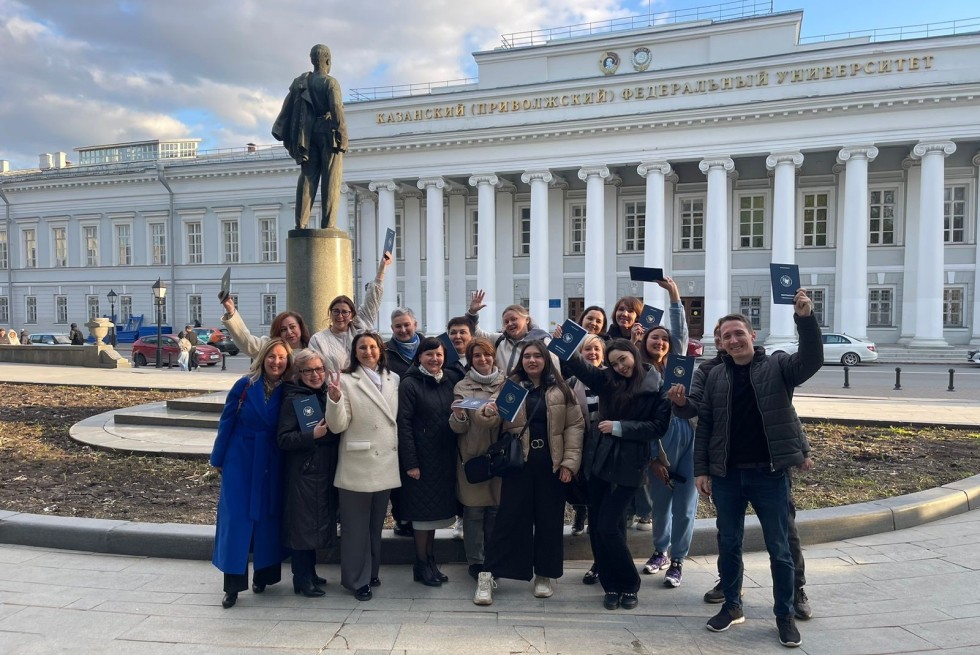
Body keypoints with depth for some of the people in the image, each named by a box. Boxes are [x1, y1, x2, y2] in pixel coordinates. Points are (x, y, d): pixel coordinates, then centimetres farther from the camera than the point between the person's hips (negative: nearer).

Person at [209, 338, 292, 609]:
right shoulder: (245, 385, -7)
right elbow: (227, 422, -1)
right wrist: (218, 459, 2)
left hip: (272, 464, 1)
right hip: (240, 460, -1)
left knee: (268, 518, 9)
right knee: (236, 518, 0)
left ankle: (263, 575, 25)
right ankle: (233, 584, 7)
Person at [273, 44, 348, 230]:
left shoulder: (300, 82, 12)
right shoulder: (330, 82, -7)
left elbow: (288, 107, 10)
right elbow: (337, 110, -16)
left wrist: (284, 135, 12)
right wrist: (342, 138, -14)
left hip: (308, 134, 6)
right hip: (328, 133, -6)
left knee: (308, 177, 5)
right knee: (330, 180, -5)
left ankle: (301, 222, -1)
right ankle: (328, 224, -8)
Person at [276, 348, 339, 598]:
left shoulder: (328, 395, 8)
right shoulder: (293, 399, -9)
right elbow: (283, 439, -14)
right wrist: (313, 435, -25)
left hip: (326, 471, 6)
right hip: (302, 473, -6)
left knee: (318, 521, 14)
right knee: (302, 522, 2)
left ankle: (310, 573, 29)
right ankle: (302, 579, 16)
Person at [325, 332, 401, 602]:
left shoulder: (393, 379, 7)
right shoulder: (346, 380, -8)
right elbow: (338, 426, -13)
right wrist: (334, 399, -30)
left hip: (386, 464, 5)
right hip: (357, 465, -5)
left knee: (376, 523, 17)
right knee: (356, 525, 6)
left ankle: (372, 572, 33)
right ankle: (357, 579, 20)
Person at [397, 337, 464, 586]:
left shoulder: (451, 380, 6)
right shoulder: (410, 384, -9)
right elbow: (404, 424, -13)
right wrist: (410, 462, -16)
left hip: (445, 457, 5)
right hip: (422, 456, -5)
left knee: (435, 509, 13)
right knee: (423, 509, 3)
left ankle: (430, 562, 25)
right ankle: (422, 565, 17)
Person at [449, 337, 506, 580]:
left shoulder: (506, 384, 6)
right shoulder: (462, 387, 2)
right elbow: (457, 428, -1)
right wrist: (459, 417, -24)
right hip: (472, 456, -2)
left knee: (497, 508, 9)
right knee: (474, 510, 2)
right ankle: (476, 561, 16)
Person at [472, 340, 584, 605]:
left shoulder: (560, 389, 4)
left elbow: (575, 424, 1)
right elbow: (495, 420, -6)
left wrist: (570, 462, -7)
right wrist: (487, 412, -30)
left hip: (551, 463, 1)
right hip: (518, 461, -1)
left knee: (549, 518, 8)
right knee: (509, 517, -1)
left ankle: (543, 575, 24)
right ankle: (488, 575, 7)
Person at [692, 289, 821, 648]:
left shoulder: (777, 366, -2)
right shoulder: (716, 376, 5)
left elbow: (812, 360, -22)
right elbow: (704, 425, 6)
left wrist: (805, 318, -35)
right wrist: (701, 469, 1)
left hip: (769, 474, -2)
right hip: (726, 475, 3)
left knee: (779, 549, 8)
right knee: (728, 544, 13)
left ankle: (785, 615, 24)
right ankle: (732, 605, 30)